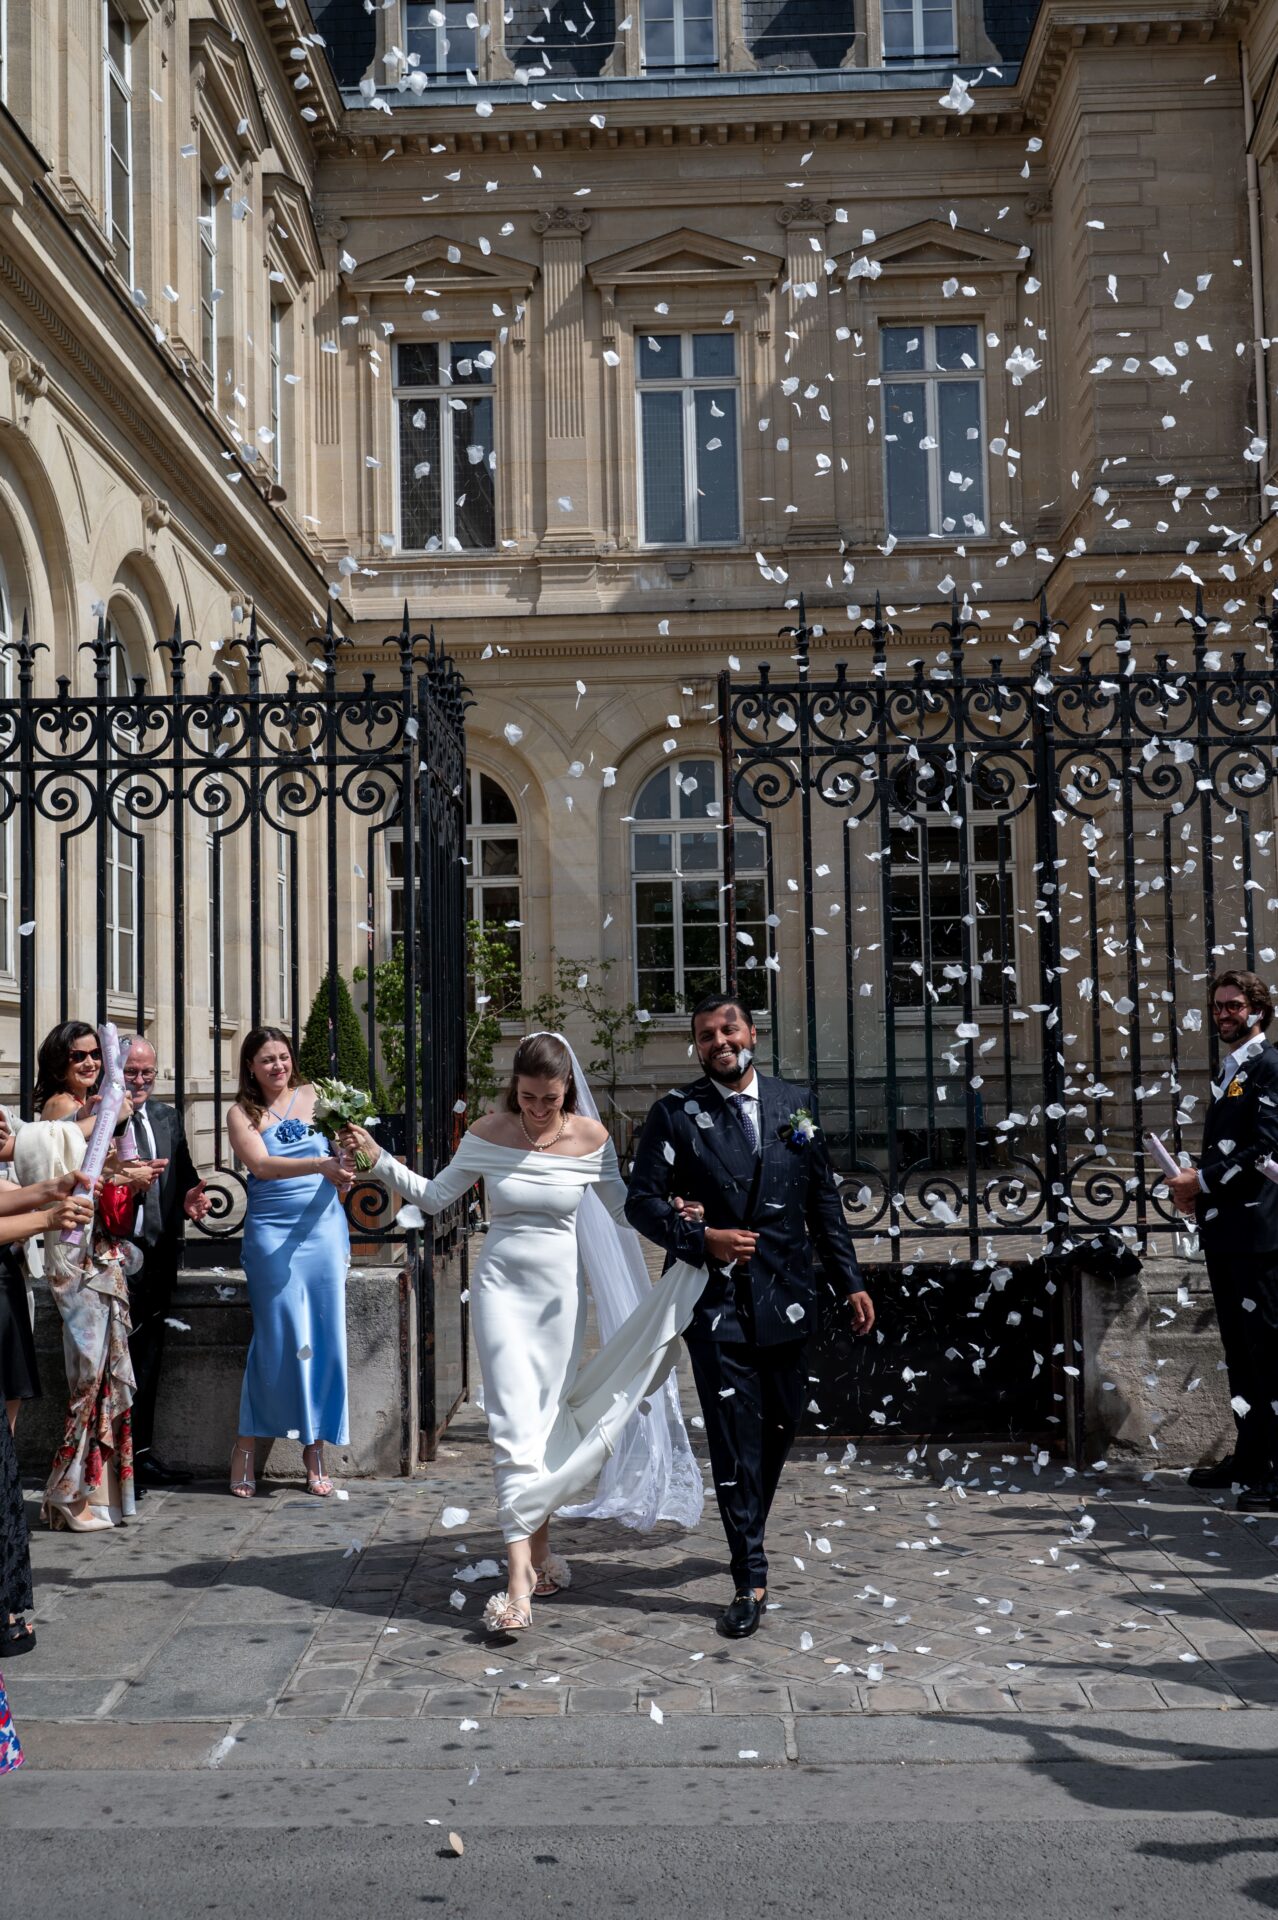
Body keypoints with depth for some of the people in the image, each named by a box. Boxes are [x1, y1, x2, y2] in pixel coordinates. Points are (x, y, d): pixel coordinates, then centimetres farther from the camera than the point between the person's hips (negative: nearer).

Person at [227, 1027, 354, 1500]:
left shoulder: (315, 1097, 9)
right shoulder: (242, 1114, 3)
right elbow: (260, 1164, -13)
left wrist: (344, 1167, -17)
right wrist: (319, 1164, -25)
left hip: (323, 1228, 2)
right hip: (272, 1232, -2)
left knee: (324, 1336, 1)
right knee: (278, 1338, -5)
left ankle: (315, 1449, 10)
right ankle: (246, 1447, 8)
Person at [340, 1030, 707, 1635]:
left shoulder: (590, 1138, -3)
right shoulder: (488, 1134, -5)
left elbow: (621, 1207, 9)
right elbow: (434, 1196, 2)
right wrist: (377, 1159, -8)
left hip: (560, 1292, 2)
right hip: (502, 1288, -2)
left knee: (549, 1425, 9)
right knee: (515, 1426, -11)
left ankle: (538, 1549, 27)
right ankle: (520, 1580, -15)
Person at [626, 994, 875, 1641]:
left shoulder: (795, 1102, 8)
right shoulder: (675, 1113, -1)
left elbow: (823, 1200, 12)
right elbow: (642, 1201, -2)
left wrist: (850, 1280, 9)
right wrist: (702, 1239, -17)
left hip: (785, 1298, 4)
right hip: (718, 1301, -3)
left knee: (779, 1428, 15)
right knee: (735, 1439, -4)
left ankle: (748, 1537, 38)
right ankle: (750, 1580, 2)